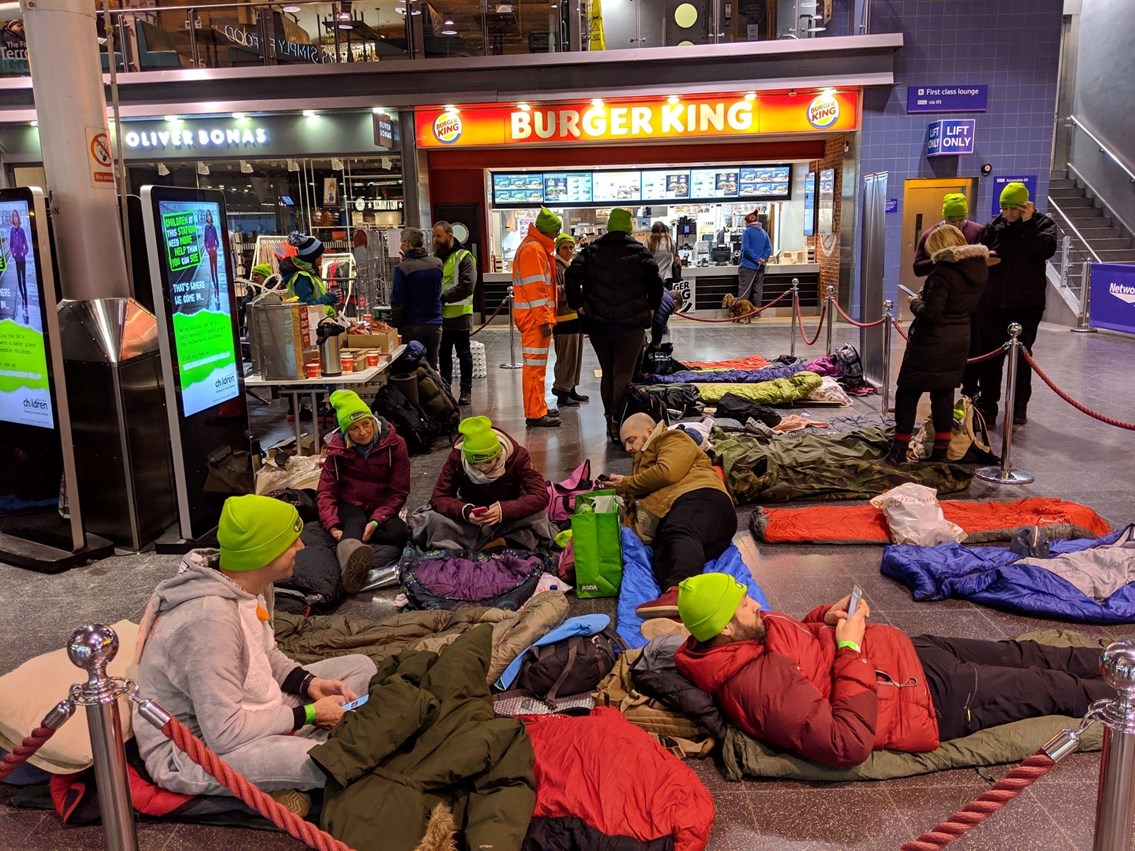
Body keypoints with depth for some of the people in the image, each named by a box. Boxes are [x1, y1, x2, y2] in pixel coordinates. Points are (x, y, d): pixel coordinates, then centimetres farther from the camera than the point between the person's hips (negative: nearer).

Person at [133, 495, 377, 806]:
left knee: (360, 667, 6)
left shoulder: (248, 584, -4)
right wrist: (309, 714, -18)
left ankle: (288, 748, -7)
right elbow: (225, 734, -28)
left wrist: (308, 683, -4)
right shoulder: (210, 617, -31)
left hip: (238, 711, 10)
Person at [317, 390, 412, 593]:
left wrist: (376, 521, -25)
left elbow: (398, 492, -8)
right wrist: (332, 527, -28)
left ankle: (348, 546, -40)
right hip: (349, 506, -1)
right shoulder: (338, 449, -5)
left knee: (400, 533, -31)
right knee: (356, 522, -38)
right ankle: (352, 557, -72)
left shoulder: (394, 444, -9)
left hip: (381, 508, 2)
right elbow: (325, 492, -10)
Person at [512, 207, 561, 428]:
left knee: (537, 364, 16)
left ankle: (538, 408, 25)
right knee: (535, 364, -8)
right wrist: (544, 319, -22)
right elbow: (534, 288, -21)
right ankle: (535, 414, -6)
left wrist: (546, 316, 20)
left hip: (537, 316, 11)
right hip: (535, 316, -11)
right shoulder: (533, 249, -14)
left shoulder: (537, 247, 19)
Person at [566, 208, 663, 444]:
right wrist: (651, 307, 7)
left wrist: (578, 304, 1)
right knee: (624, 374, -3)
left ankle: (610, 422, 21)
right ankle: (618, 423, -15)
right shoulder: (639, 251, 0)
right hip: (631, 323, -3)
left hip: (597, 322, 3)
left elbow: (572, 275, -7)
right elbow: (655, 281, -6)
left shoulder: (591, 250, 5)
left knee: (607, 373, 15)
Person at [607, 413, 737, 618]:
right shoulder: (645, 461, 49)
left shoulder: (674, 440, 21)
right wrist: (622, 490, 21)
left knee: (680, 534, -39)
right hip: (669, 525, 5)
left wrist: (628, 484, 13)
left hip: (699, 496, -5)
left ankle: (679, 590, -68)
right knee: (662, 558, -30)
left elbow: (666, 473, 1)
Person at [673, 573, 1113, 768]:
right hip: (927, 697, -9)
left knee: (1018, 654, 23)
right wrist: (850, 649, -30)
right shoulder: (760, 682, -34)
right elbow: (849, 743, -35)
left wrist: (825, 617, -6)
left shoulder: (740, 639, -6)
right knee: (1051, 688, 10)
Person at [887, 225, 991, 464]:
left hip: (932, 344, -8)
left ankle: (899, 451, 9)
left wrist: (915, 303, -4)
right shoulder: (979, 268, 4)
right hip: (959, 342, 8)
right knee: (944, 395, 16)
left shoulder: (944, 271, -21)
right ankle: (941, 453, 21)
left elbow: (931, 313, -24)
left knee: (907, 394, 5)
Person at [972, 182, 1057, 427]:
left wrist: (1028, 222, -20)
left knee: (1021, 355, 8)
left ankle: (1019, 406, 18)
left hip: (1027, 303, -3)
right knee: (988, 354, 5)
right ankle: (986, 405, 14)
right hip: (992, 302, 3)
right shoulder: (994, 225, 5)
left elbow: (1046, 249, -21)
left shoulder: (1043, 223, -3)